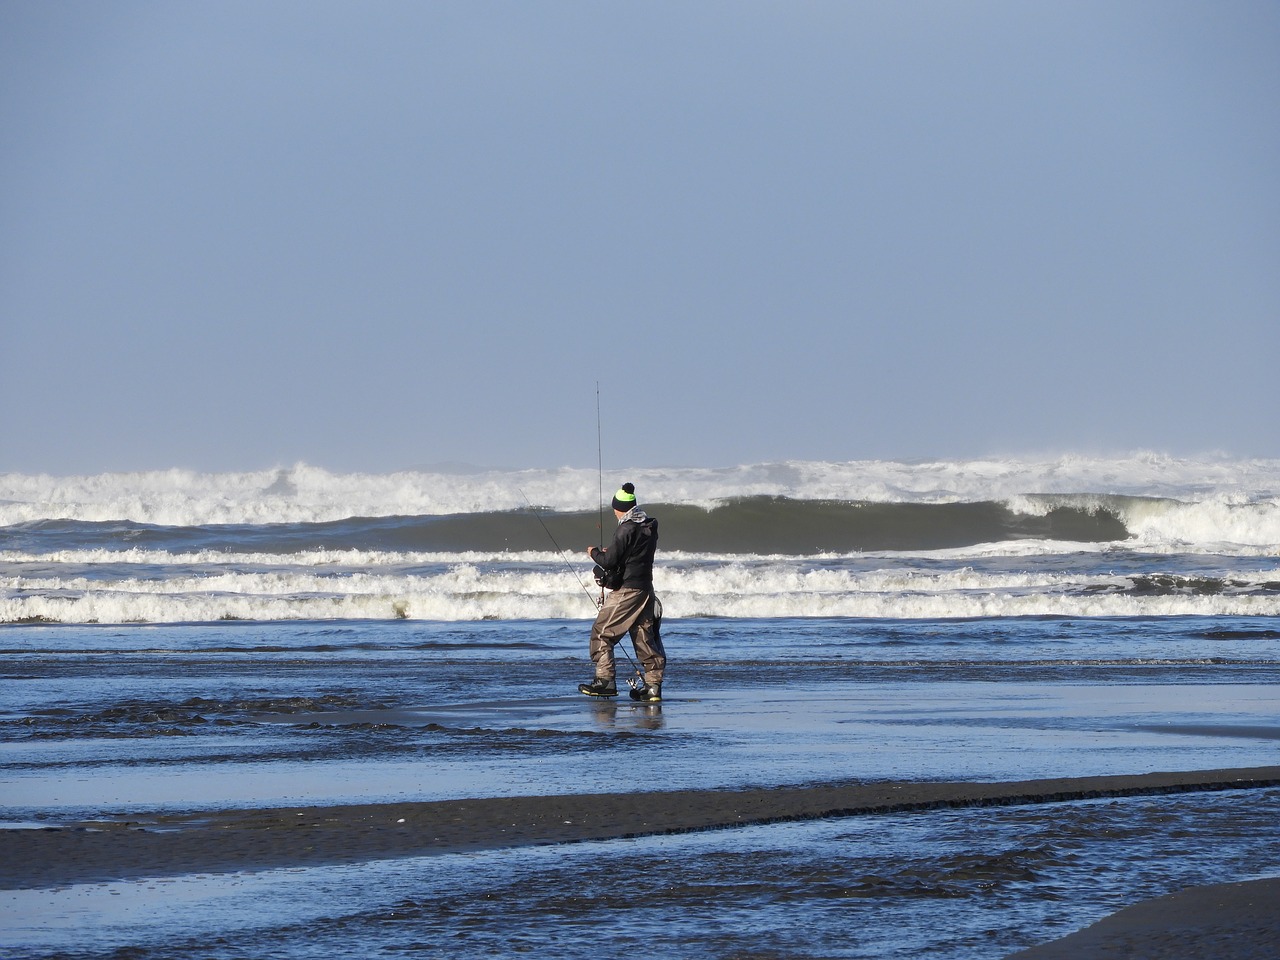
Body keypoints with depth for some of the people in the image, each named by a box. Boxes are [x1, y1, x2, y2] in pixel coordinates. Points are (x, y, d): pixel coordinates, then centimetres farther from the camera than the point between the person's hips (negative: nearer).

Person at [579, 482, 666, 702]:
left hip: (626, 590, -8)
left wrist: (594, 553, 4)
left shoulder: (626, 529, -16)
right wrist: (610, 552, 22)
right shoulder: (650, 527, 9)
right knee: (645, 637, 10)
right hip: (646, 589, 8)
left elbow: (609, 561, -16)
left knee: (602, 633, -1)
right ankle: (653, 685, 7)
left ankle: (605, 681, -6)